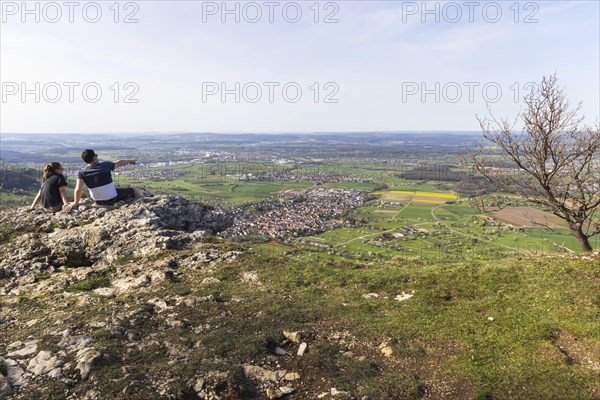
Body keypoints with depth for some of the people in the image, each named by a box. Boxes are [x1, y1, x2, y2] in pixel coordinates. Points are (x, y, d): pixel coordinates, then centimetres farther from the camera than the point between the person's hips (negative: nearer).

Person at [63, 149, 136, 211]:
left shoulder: (82, 172, -10)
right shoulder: (105, 165, -13)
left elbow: (78, 189, -16)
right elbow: (119, 163, 6)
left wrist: (75, 202, -2)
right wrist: (130, 161, 25)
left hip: (98, 201, 3)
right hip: (112, 199, -3)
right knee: (130, 191, 21)